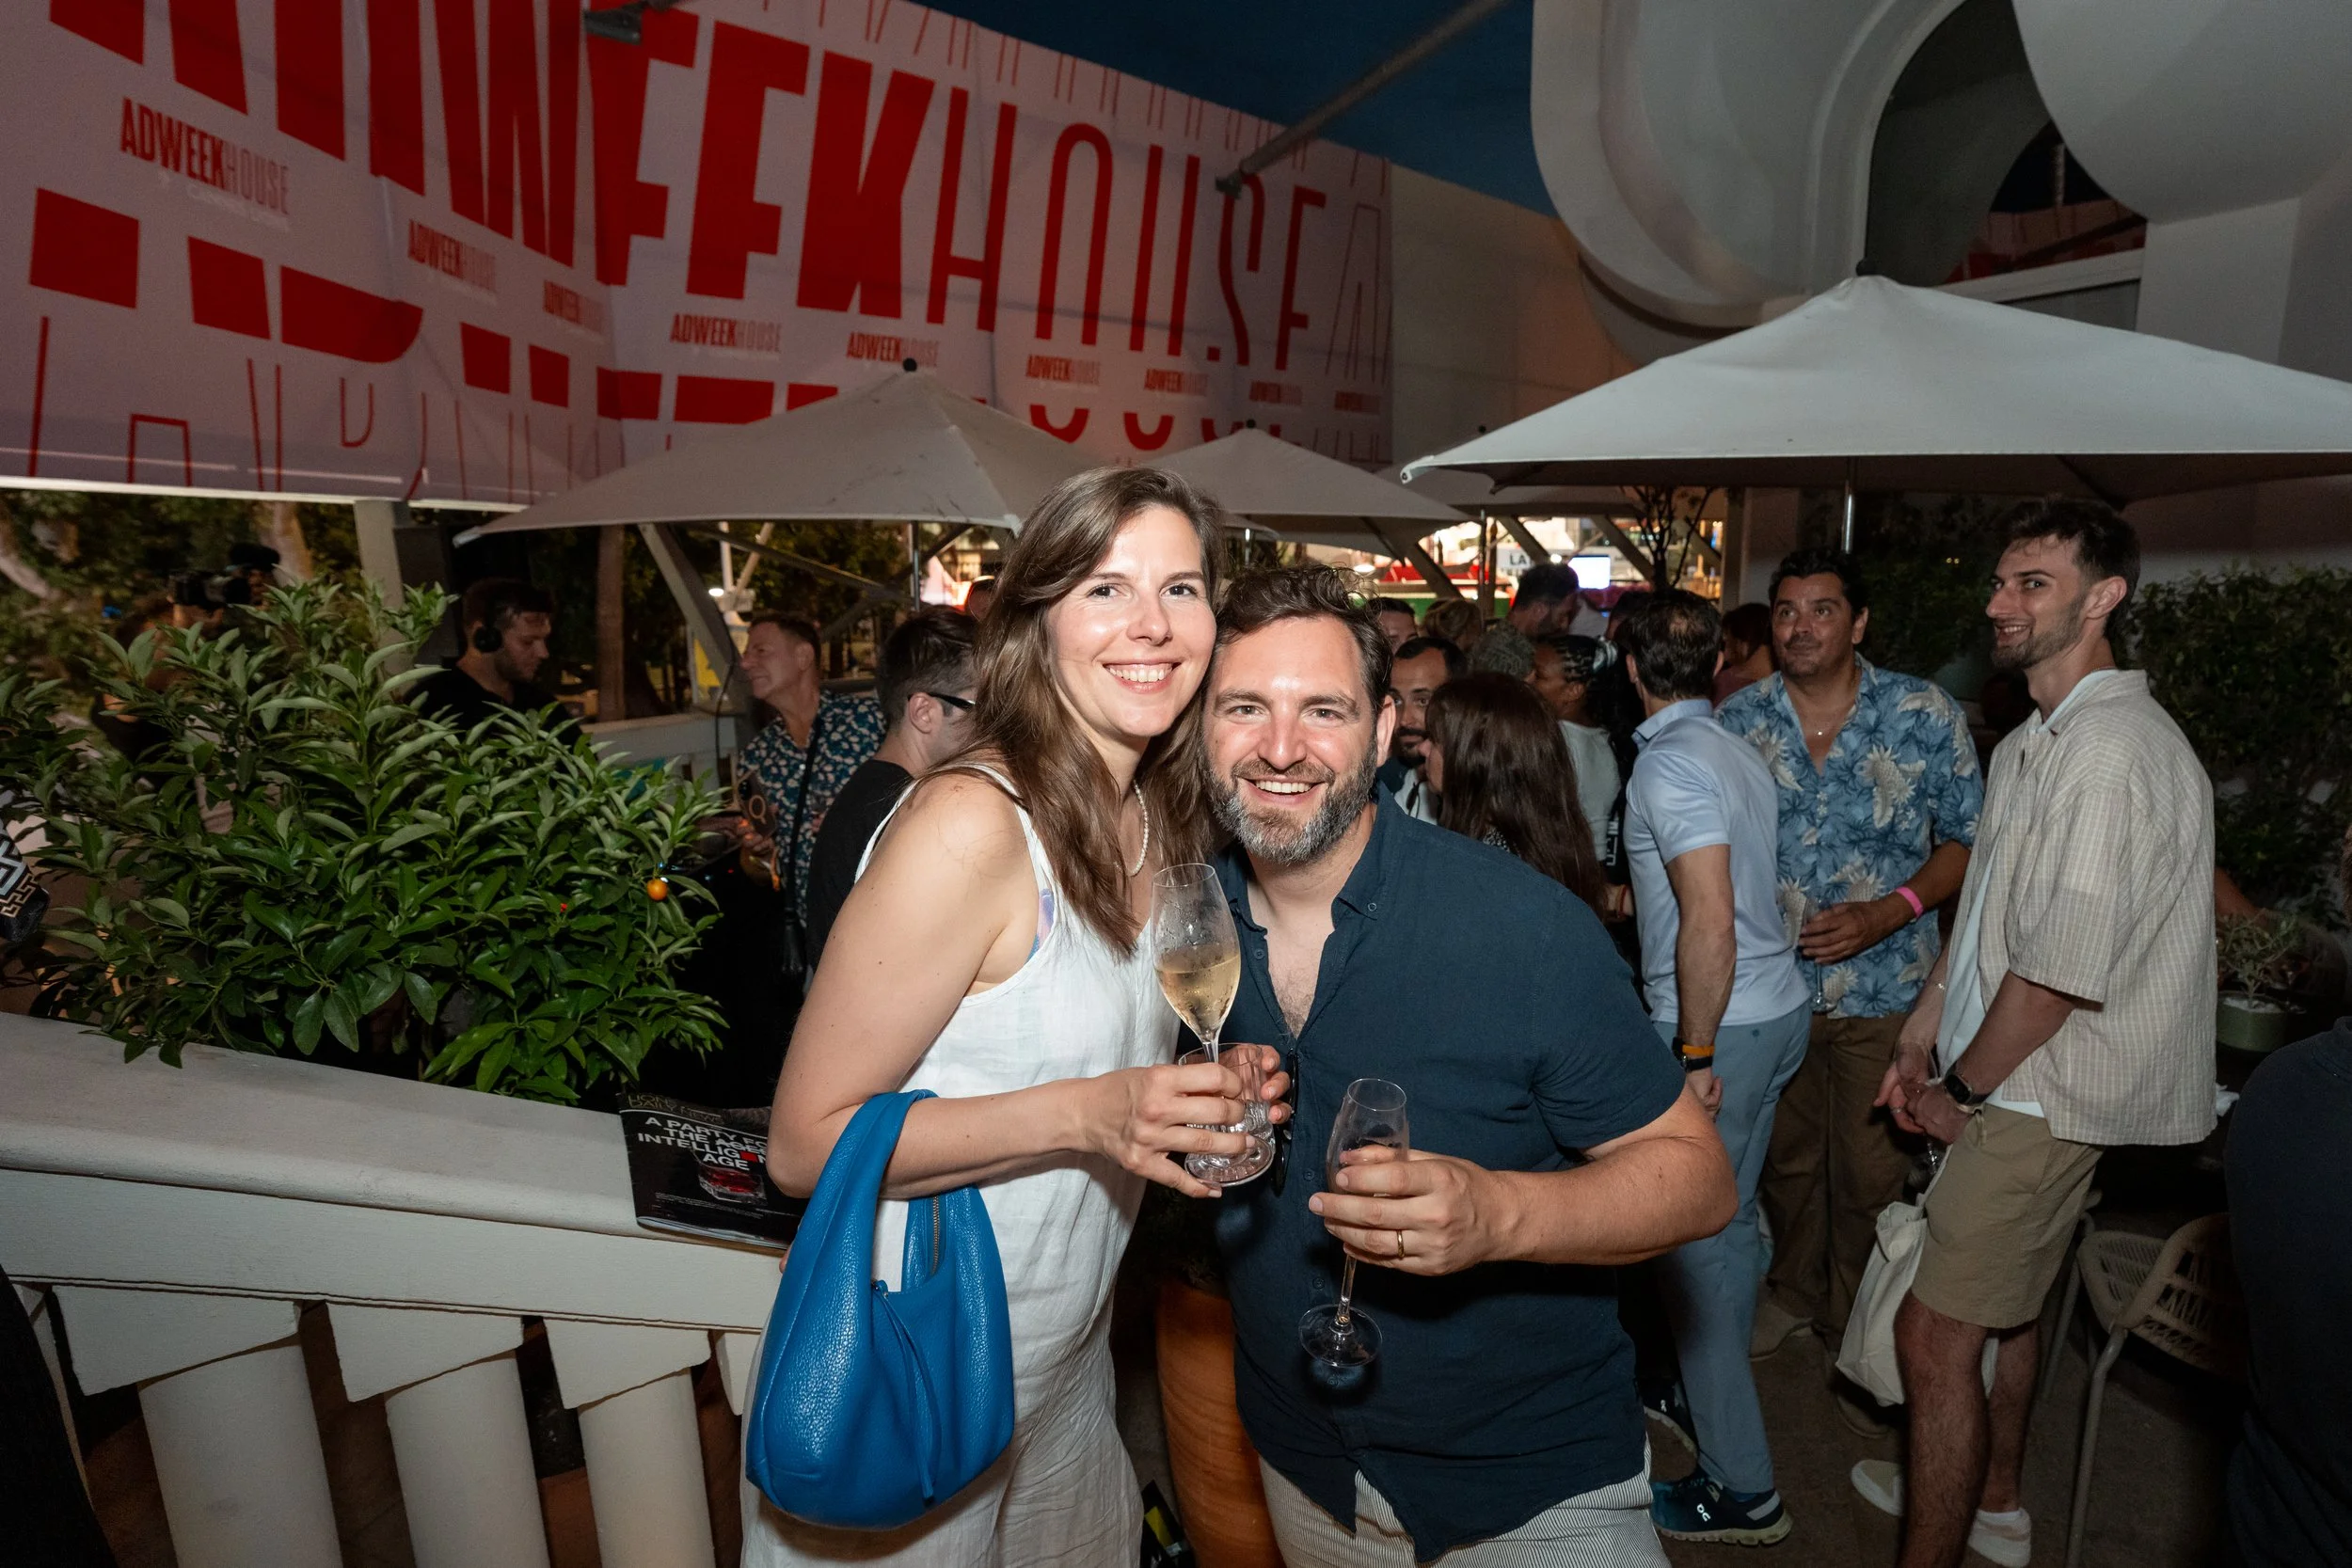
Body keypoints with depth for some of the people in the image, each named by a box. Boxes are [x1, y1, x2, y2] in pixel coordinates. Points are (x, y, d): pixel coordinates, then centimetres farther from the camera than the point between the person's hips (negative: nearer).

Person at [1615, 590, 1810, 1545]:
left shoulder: (1667, 764, -19)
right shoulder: (1736, 752, 9)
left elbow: (1710, 919, -26)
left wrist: (1695, 1054, -20)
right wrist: (1640, 891, 31)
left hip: (1719, 1025, -9)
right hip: (1779, 1006, 9)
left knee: (1691, 1238, 0)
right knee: (1728, 1217, 20)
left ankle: (1740, 1486, 11)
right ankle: (1714, 1393, 37)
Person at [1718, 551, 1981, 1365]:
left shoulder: (1925, 714, -8)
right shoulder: (1737, 718, -2)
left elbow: (1967, 838, -2)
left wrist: (1889, 911, -17)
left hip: (1884, 985, -2)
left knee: (1870, 1168, 9)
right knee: (1786, 1154, 18)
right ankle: (1794, 1289, 42)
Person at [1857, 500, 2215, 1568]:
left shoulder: (2113, 748, -23)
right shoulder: (2032, 744, 11)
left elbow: (2062, 969, -24)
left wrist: (1961, 1089, -13)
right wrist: (1924, 1034, 12)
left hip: (2041, 1097, -10)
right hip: (2015, 1084, 10)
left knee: (1935, 1332, -4)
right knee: (2005, 1303, 24)